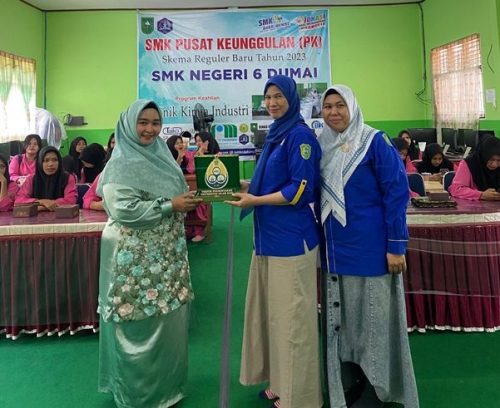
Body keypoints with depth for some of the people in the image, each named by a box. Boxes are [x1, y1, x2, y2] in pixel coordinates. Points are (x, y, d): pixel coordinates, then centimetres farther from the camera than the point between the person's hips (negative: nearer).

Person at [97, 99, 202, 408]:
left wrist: (187, 201, 4)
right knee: (140, 324, 4)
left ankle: (165, 383, 33)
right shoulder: (122, 162, -12)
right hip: (136, 256, -7)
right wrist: (170, 205, -20)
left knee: (168, 318, 15)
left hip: (166, 253, 8)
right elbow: (122, 209, -21)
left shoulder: (161, 155, 12)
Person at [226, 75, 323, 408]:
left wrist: (255, 201, -15)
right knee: (273, 312, 14)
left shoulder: (300, 134, -10)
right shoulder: (276, 134, 17)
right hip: (270, 236, 9)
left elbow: (301, 190, -16)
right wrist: (247, 188, 10)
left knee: (292, 315, 1)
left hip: (291, 238, -9)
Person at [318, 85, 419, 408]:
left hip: (371, 247, -5)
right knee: (342, 319, 13)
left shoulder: (375, 142, -8)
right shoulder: (322, 145, 8)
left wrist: (396, 246, -15)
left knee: (372, 318, 6)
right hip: (336, 248, 6)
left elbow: (397, 192, -11)